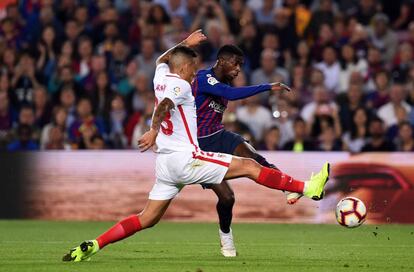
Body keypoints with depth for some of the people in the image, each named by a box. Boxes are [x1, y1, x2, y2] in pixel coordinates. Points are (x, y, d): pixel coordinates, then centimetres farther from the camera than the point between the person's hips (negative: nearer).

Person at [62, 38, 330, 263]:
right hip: (185, 157, -8)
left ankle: (93, 245, -2)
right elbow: (164, 104, -28)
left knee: (147, 218, 8)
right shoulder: (180, 85, -7)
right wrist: (154, 130, -38)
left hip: (166, 163, 8)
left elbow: (162, 59, 39)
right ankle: (307, 188, -10)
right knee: (249, 166, -7)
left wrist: (186, 43, 46)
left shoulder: (161, 77, 16)